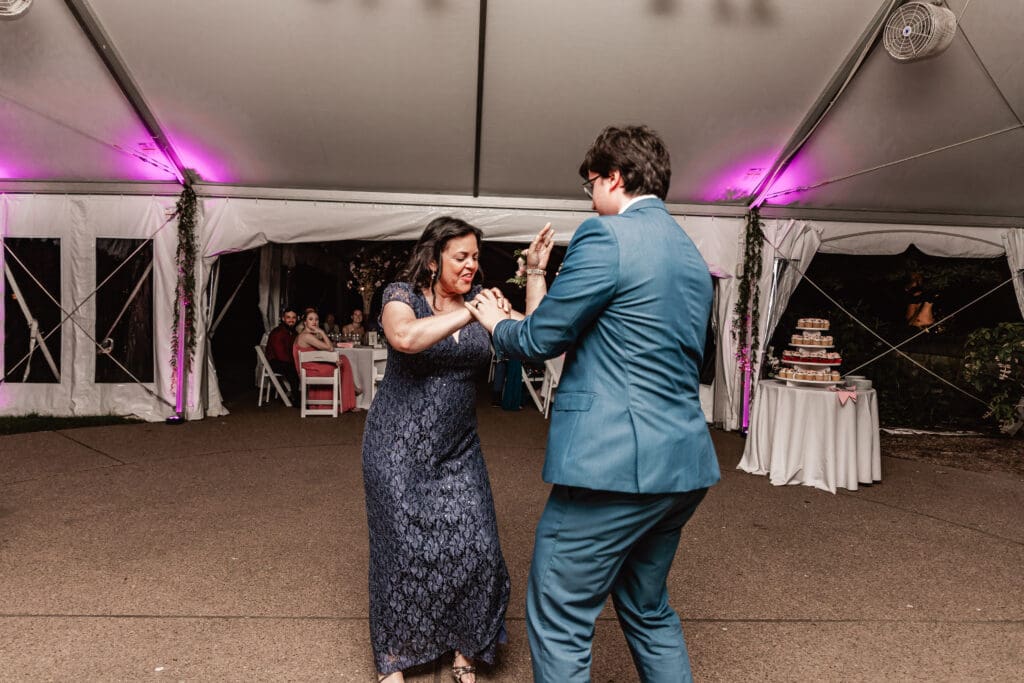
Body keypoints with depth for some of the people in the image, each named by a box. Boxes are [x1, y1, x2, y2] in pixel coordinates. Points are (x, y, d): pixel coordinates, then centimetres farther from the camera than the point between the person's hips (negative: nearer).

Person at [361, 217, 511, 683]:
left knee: (474, 547, -1)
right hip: (400, 446, -3)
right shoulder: (402, 294, -8)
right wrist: (469, 314, -35)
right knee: (404, 549, 5)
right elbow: (405, 337, -31)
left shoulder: (478, 298, 4)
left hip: (457, 448, 4)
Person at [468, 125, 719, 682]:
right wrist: (539, 282, 26)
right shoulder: (690, 253, 15)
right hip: (682, 467, 9)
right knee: (649, 612, 25)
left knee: (559, 626, 6)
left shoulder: (606, 236, -12)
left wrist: (495, 323, 13)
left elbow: (539, 340, -9)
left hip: (613, 464, -9)